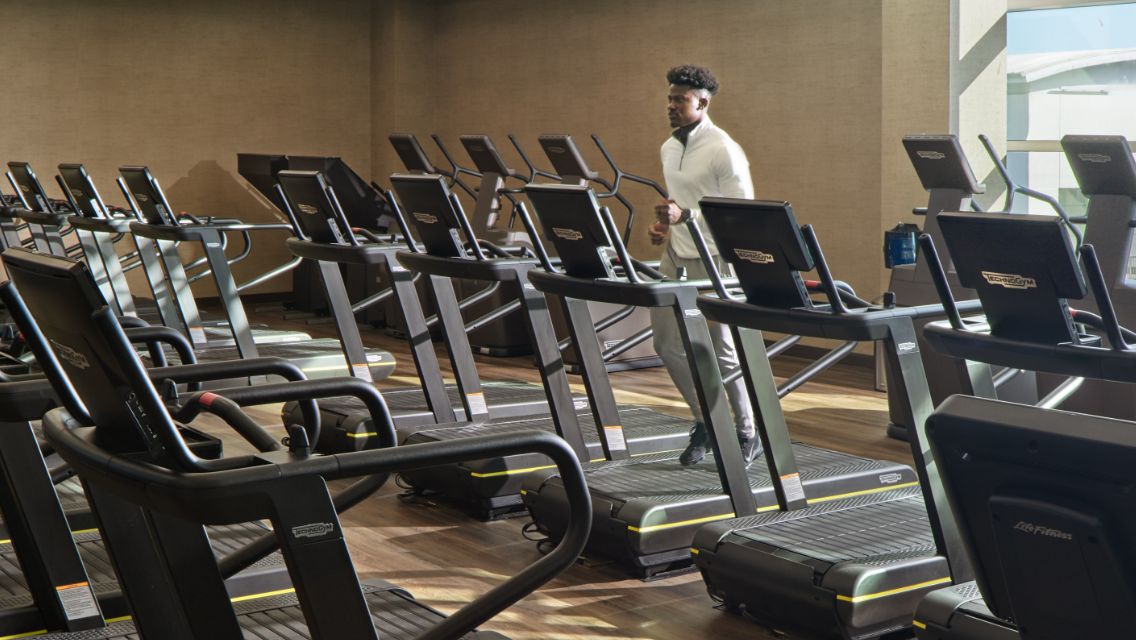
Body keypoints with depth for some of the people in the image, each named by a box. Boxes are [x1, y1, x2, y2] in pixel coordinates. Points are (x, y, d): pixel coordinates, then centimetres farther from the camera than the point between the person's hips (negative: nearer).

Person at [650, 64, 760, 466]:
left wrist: (686, 216, -25)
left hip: (712, 260, -8)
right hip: (676, 257, 8)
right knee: (668, 344, 8)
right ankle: (705, 422, 24)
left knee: (721, 351, -2)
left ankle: (748, 435, 14)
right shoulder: (669, 149, 13)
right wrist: (665, 226, 6)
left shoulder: (723, 151, -13)